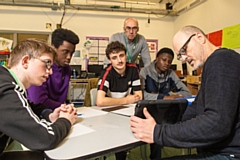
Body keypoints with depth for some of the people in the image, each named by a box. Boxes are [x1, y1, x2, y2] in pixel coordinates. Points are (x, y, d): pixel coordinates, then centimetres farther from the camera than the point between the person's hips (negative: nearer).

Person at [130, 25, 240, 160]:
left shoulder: (221, 59, -16)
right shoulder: (213, 64, 16)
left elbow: (217, 123, -26)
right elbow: (195, 110, 14)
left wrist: (157, 133, -23)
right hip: (214, 149, 9)